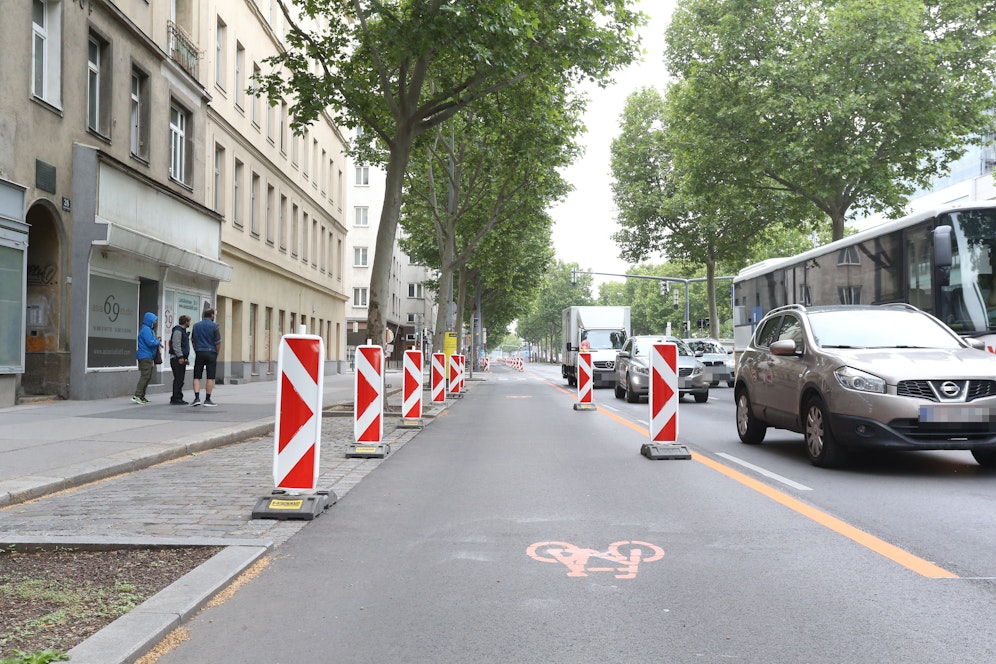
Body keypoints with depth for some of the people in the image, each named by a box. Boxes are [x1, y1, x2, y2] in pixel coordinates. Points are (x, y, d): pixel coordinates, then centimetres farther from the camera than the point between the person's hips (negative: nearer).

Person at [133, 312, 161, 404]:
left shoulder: (149, 329, 19)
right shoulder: (146, 329, -13)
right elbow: (150, 343, -20)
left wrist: (156, 340, 5)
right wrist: (158, 341, -3)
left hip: (148, 356, 10)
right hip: (145, 356, -10)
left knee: (148, 377, 11)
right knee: (145, 376, -13)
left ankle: (141, 396, 13)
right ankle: (137, 395, -15)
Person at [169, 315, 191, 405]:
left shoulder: (182, 330, 22)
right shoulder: (177, 330, -11)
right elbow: (176, 345, -20)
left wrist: (185, 358, 25)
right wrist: (180, 357, -24)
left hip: (181, 359, 10)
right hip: (177, 359, -10)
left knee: (180, 380, 12)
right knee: (178, 380, -11)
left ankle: (179, 398, 16)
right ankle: (176, 399, -10)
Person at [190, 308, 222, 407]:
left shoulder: (196, 325, 8)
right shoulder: (214, 326, -5)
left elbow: (192, 341, 12)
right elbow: (218, 343, -7)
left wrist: (197, 351, 16)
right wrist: (216, 354, 6)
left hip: (199, 353, 3)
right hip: (211, 353, -3)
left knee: (197, 377, 6)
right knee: (210, 377, 1)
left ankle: (197, 398, -6)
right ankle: (207, 400, 2)